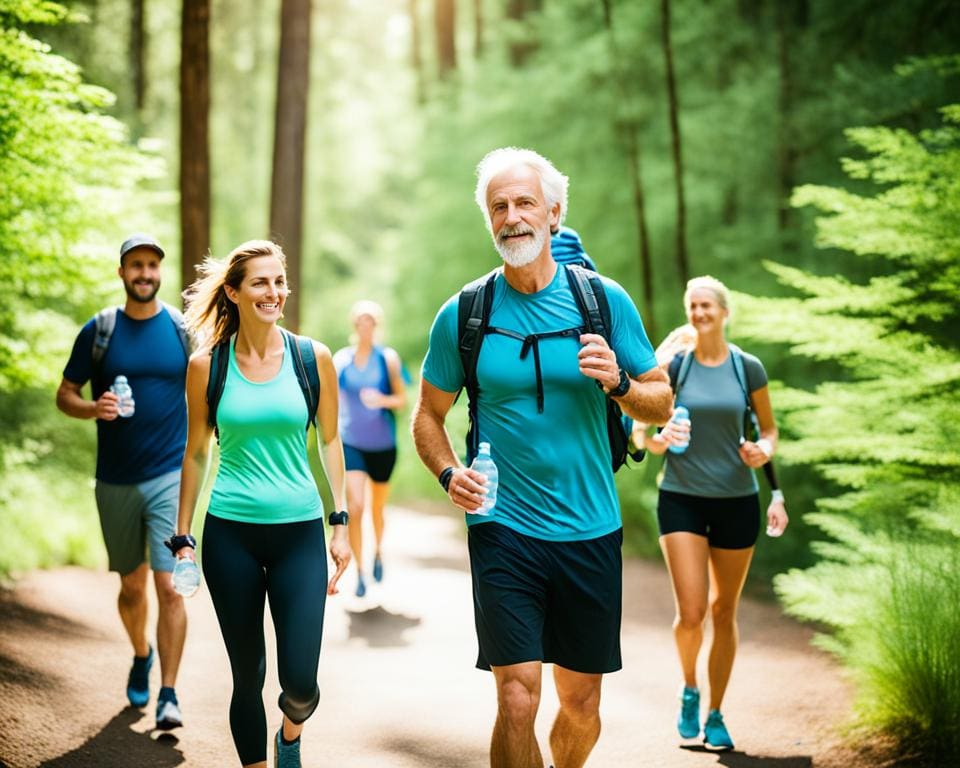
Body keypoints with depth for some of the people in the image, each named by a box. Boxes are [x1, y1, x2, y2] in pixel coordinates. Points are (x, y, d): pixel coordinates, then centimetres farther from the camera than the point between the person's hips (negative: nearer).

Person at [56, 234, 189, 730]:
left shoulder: (184, 330, 1)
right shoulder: (98, 330, 1)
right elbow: (64, 395, 6)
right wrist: (93, 408, -15)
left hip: (171, 477, -2)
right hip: (116, 481, 2)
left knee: (168, 586, -12)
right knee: (132, 585, 15)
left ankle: (168, 697, -6)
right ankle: (141, 655, 43)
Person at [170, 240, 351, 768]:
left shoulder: (313, 358, 0)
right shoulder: (207, 365, -1)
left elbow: (330, 441, 8)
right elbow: (196, 453, 7)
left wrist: (340, 523, 4)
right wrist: (183, 537, 6)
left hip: (299, 531, 0)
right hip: (230, 535, 0)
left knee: (300, 680, -5)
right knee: (247, 674, 7)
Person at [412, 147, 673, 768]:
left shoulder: (604, 300, -1)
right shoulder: (463, 315, -2)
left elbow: (662, 404, 6)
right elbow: (429, 416, 9)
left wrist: (617, 383, -16)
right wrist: (449, 473, -10)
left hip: (591, 530, 2)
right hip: (504, 530, -1)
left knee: (582, 705, 13)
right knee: (517, 700, -12)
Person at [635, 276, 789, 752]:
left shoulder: (748, 368, 0)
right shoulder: (671, 365, -3)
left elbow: (770, 430, 9)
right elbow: (645, 435, 2)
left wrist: (764, 451, -13)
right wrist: (660, 439, -21)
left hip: (736, 500, 1)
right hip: (681, 498, -1)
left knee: (724, 611, 9)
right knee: (690, 613, -11)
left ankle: (715, 716, 23)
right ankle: (689, 690, 19)